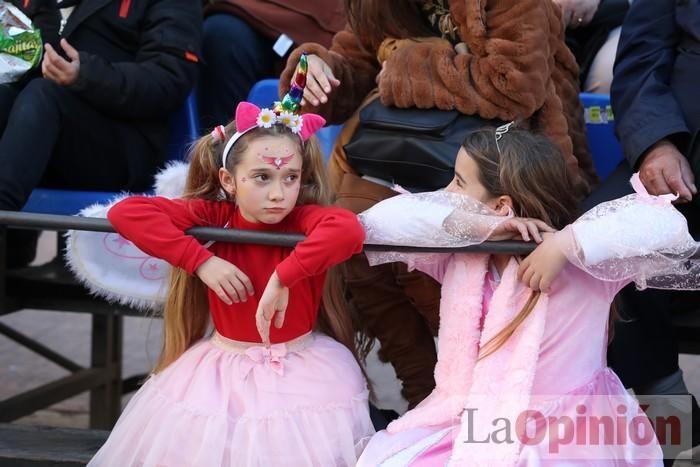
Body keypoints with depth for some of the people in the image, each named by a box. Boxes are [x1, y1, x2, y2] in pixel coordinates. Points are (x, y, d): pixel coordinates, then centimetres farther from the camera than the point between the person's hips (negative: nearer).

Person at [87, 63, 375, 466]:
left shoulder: (305, 220, -12)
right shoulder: (213, 216, -6)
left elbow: (350, 230, -36)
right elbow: (126, 213, -15)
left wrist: (283, 279, -36)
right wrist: (202, 262, -21)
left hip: (301, 372, -2)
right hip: (223, 372, 2)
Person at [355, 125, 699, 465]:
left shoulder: (583, 267, -11)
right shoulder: (459, 255, 3)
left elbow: (665, 225, -22)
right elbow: (379, 224, -6)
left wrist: (566, 245, -28)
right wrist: (474, 225, -17)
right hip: (463, 426, 5)